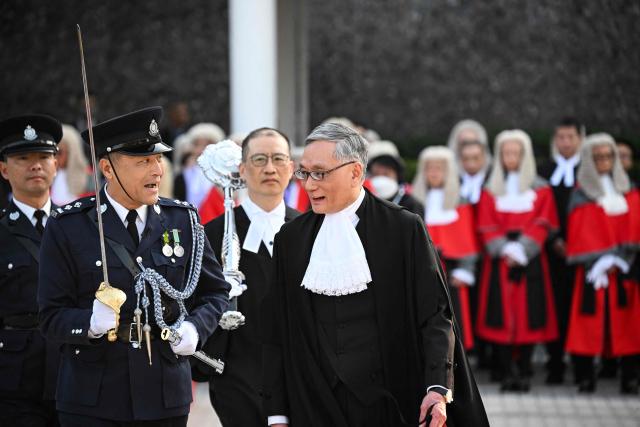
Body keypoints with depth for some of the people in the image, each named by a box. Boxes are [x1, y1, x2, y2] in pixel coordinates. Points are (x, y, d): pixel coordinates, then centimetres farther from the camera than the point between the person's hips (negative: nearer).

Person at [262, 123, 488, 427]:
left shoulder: (405, 228, -1)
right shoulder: (291, 239, 8)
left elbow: (434, 314, -4)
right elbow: (275, 334, 9)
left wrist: (438, 388, -17)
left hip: (391, 402, -2)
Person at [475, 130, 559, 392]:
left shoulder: (540, 189, 7)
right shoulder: (490, 190, 9)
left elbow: (542, 225, -1)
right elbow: (487, 227, 3)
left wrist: (519, 251, -12)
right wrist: (505, 251, -11)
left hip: (529, 262, -1)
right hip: (499, 261, 1)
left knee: (528, 315, -4)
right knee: (501, 315, -5)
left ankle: (524, 372, 1)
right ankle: (507, 373, -2)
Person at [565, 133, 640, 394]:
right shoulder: (582, 195, 2)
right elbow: (580, 234, -3)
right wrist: (601, 263, -11)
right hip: (593, 271, -3)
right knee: (591, 320, -5)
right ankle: (586, 379, -1)